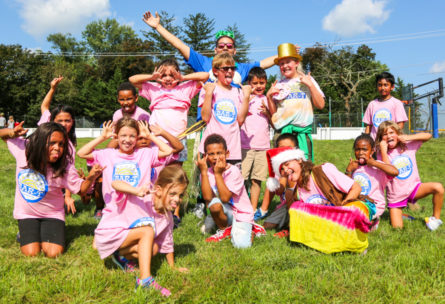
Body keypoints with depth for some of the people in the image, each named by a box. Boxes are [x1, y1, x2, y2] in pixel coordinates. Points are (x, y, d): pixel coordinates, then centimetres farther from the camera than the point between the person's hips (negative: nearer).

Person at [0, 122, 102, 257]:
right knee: (31, 253, -13)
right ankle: (25, 232, 20)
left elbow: (81, 189, -13)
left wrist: (91, 177, -35)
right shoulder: (24, 148, -17)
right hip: (27, 213, 1)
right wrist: (13, 133, -23)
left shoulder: (65, 167, -22)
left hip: (52, 214, -1)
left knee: (53, 253, -18)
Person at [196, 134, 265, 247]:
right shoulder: (208, 173, -6)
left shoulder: (233, 171, -17)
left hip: (242, 214, -3)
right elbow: (208, 198, -23)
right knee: (214, 204, -30)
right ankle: (225, 229, 0)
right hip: (225, 214, 3)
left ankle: (250, 228, 10)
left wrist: (218, 174, -28)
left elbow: (225, 198, -27)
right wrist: (203, 172, -24)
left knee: (241, 244, -25)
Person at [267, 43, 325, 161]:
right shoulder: (278, 85, 14)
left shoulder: (308, 80, 11)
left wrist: (311, 85, -5)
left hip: (303, 131, -1)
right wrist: (269, 96, 0)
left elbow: (320, 105, 2)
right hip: (282, 132, 1)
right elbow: (273, 113, 13)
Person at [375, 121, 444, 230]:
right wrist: (383, 150, -21)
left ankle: (435, 218, -6)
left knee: (438, 187, -27)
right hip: (396, 196, -1)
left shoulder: (408, 145, 0)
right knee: (397, 228, -10)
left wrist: (408, 137, -16)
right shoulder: (381, 154, -6)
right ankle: (399, 214, 25)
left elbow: (428, 136, -5)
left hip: (414, 187, 2)